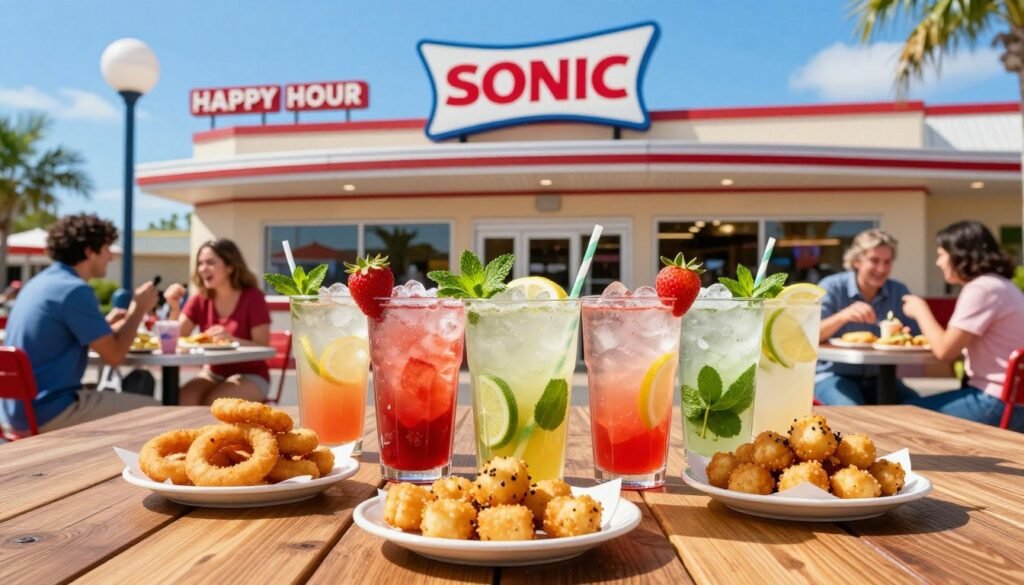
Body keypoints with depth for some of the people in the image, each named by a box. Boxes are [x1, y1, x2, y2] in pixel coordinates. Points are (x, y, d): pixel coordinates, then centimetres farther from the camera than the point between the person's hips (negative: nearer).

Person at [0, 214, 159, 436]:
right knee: (152, 411, -4)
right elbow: (114, 355, -15)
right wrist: (138, 308, -3)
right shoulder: (75, 290, -17)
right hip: (47, 412, -10)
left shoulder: (39, 283, 12)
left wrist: (109, 322, 17)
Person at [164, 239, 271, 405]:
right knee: (182, 399, -26)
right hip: (213, 374, 4)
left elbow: (263, 347, -14)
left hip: (250, 376, -4)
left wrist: (231, 339, -31)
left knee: (212, 403, -31)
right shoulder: (200, 300, 3)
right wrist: (175, 308, -18)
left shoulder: (252, 297, -10)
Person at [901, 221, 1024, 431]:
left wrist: (920, 310, -5)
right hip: (1006, 397, 10)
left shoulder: (981, 288, -17)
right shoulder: (998, 284, 15)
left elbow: (945, 350, -18)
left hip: (997, 403, -10)